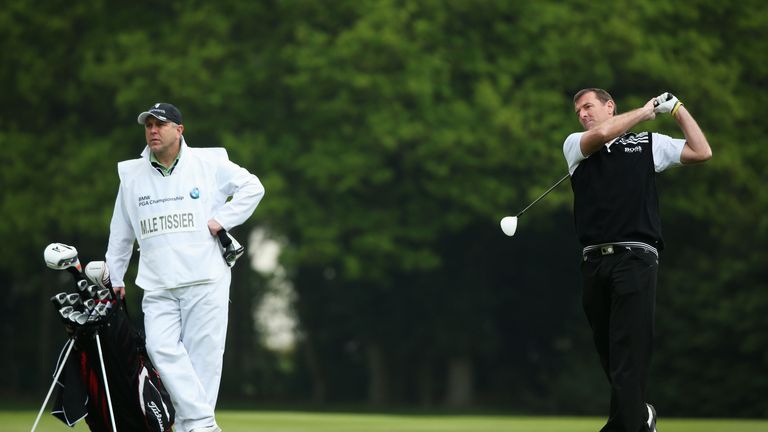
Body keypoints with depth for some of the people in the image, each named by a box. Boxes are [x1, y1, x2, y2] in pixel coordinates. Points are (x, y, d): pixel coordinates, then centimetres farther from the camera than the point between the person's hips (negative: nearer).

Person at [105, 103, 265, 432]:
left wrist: (222, 219, -1)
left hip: (206, 283, -2)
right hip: (158, 289, 2)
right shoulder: (131, 174, 13)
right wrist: (115, 277, 23)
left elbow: (252, 187, 10)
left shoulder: (209, 164, 3)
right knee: (161, 348, -17)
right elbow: (121, 232, 22)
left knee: (203, 355, -5)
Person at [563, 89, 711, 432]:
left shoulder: (648, 143, 15)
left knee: (628, 355, -12)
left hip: (635, 259, -3)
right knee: (609, 353, 8)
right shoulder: (574, 145, 16)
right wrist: (645, 111, 7)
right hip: (594, 262, 3)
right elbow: (601, 133, -5)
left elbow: (701, 152, 10)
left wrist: (676, 109, 11)